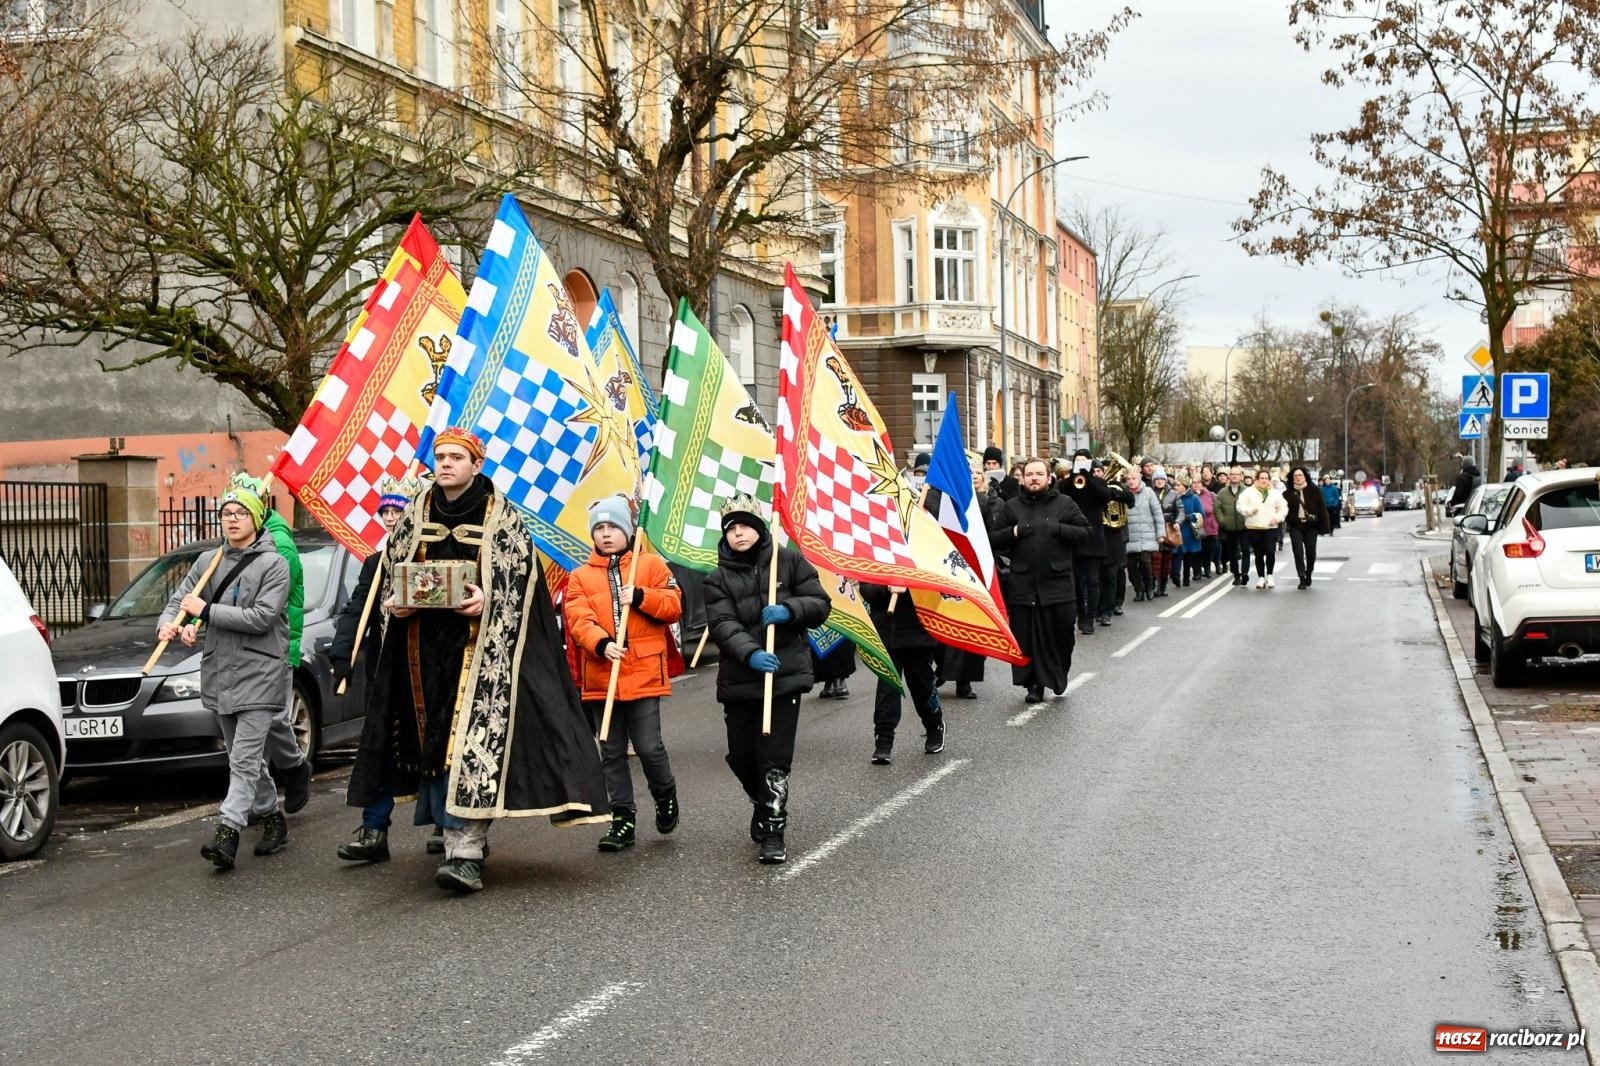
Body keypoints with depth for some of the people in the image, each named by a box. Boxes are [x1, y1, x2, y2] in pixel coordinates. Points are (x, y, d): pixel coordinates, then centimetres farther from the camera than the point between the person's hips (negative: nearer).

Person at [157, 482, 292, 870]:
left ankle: (228, 832, -20)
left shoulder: (273, 564, -6)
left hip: (259, 674, -6)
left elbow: (262, 617, -15)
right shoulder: (208, 561, 11)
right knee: (246, 757, 15)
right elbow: (179, 600, 11)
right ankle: (272, 817, 30)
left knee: (245, 758, -13)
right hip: (219, 673, 6)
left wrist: (206, 611, -15)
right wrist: (169, 624, -13)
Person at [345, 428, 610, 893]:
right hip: (425, 648, 5)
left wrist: (487, 602, -20)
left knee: (472, 744, -14)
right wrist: (394, 603, -2)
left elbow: (522, 583, -3)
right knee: (434, 744, 5)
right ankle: (455, 837, 15)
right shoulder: (414, 517, 11)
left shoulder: (501, 519, -1)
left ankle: (466, 853, -17)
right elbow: (389, 573, 18)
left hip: (480, 648, -5)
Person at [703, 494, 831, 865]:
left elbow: (820, 605, 3)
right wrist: (750, 653, -27)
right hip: (739, 678, 2)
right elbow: (722, 625, -10)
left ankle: (773, 829, 2)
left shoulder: (789, 561, 3)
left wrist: (789, 609, -17)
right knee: (741, 756, 9)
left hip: (786, 672, -2)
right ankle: (764, 805, 38)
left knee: (775, 757, -9)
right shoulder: (718, 578, 3)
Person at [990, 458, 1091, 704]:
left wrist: (1058, 529, -12)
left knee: (1060, 635, 1)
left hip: (1058, 583, -1)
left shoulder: (1064, 504, 6)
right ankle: (1035, 684, 7)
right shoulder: (1012, 507, 10)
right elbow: (993, 539, 9)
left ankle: (1057, 677, 23)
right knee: (1027, 637, 0)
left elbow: (1085, 532, 1)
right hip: (1022, 584, 1)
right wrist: (1013, 532, -9)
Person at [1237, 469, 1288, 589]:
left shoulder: (1276, 493, 10)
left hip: (1271, 528, 0)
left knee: (1270, 552, -14)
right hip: (1253, 528, 0)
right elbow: (1240, 506, 1)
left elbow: (1283, 508, 11)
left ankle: (1269, 575, 5)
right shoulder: (1248, 492, 5)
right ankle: (1261, 577, 15)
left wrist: (1277, 518, -5)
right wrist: (1250, 510, -16)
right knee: (1258, 554, 4)